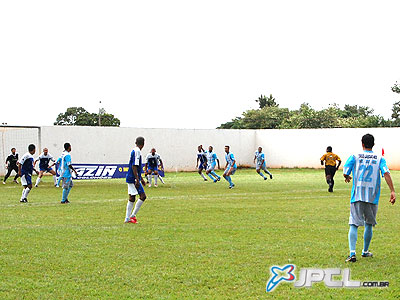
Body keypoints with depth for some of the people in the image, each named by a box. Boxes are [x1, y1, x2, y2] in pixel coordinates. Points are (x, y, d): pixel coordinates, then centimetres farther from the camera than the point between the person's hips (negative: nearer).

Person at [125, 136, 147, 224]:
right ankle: (133, 215, -5)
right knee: (143, 196, -7)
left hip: (130, 178, 10)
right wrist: (137, 180, -21)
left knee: (131, 198, 9)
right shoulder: (137, 151, -14)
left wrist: (141, 178, 30)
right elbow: (134, 166, -20)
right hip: (133, 178, -10)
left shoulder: (134, 151, 16)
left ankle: (127, 218, 10)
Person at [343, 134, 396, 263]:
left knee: (354, 225, -3)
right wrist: (392, 191, -15)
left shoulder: (354, 157, 2)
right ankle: (365, 251, 28)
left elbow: (345, 172, -4)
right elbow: (386, 173, -10)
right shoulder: (379, 158, 4)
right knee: (369, 224, 17)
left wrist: (347, 177, 20)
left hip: (357, 196, -1)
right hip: (373, 197, 1)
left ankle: (352, 253, -19)